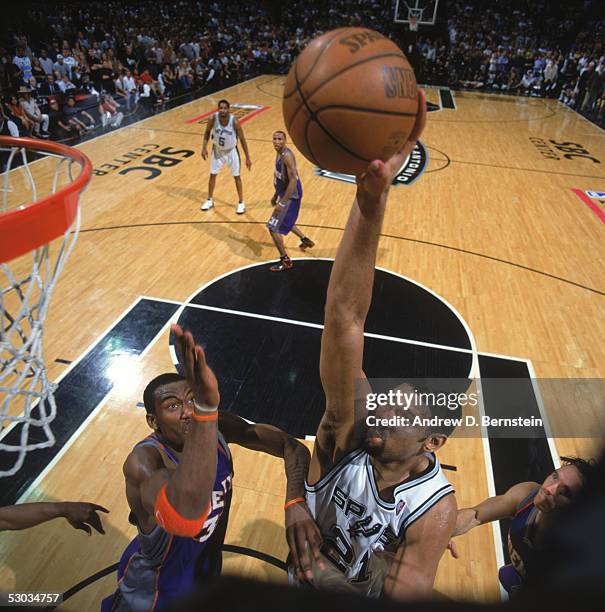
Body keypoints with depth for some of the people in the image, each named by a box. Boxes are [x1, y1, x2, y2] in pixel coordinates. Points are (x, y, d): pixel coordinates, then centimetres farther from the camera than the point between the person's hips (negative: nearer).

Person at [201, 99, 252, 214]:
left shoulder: (234, 121, -26)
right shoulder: (213, 118, -20)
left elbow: (242, 139, -15)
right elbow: (207, 132, 0)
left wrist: (248, 158, -14)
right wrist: (204, 147, -11)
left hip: (231, 151, -2)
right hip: (217, 150, 3)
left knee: (236, 177, 3)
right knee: (212, 175, 11)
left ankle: (241, 203, 15)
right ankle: (210, 200, 28)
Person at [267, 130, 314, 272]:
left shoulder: (287, 156, -23)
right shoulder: (279, 153, 7)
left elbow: (293, 180, -29)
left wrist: (282, 203, -30)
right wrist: (276, 195, 22)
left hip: (291, 196, -10)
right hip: (284, 193, 10)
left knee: (273, 227, -8)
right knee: (286, 221, 29)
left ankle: (285, 261, 3)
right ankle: (305, 240, 48)